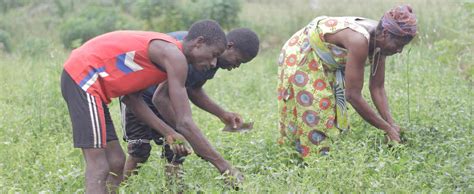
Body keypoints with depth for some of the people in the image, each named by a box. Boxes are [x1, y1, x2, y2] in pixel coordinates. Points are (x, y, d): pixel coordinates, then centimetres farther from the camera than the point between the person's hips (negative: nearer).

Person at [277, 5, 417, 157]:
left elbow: (377, 88, -5)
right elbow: (353, 95, -34)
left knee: (332, 120, 8)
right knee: (312, 122, -8)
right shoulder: (359, 40, -37)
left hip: (326, 64, 8)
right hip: (299, 59, -8)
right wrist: (388, 128, -27)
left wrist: (391, 123, -17)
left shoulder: (378, 40, -13)